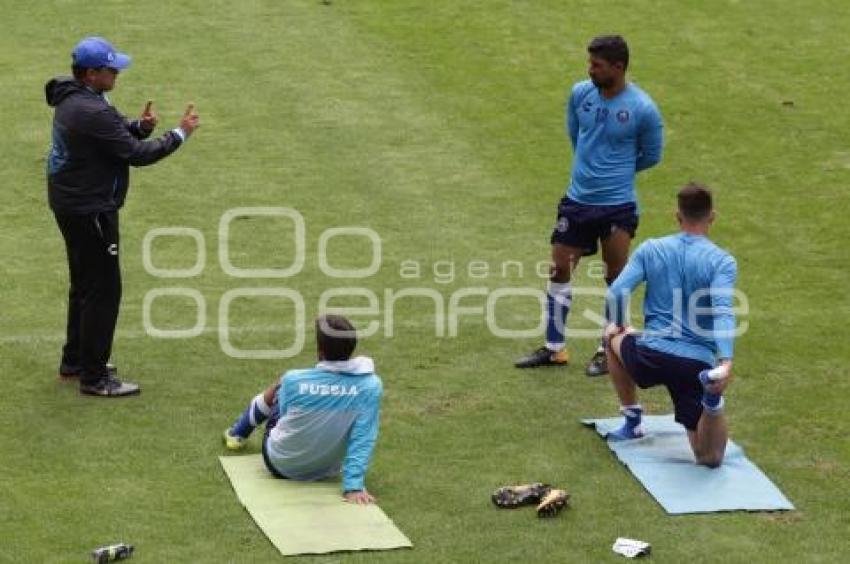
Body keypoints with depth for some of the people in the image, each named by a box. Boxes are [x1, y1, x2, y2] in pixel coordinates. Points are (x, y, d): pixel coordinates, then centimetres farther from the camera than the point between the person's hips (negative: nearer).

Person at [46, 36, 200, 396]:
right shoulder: (91, 111, -26)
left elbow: (116, 135, 15)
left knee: (84, 283, 22)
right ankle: (94, 377, 2)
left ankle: (75, 361, 34)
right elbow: (136, 154, -24)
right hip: (90, 211, -11)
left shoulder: (71, 99, 7)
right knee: (104, 289, -3)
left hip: (69, 205, 11)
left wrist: (140, 126, -5)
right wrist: (180, 133, -14)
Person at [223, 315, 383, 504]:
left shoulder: (293, 380, -24)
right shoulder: (371, 385, -25)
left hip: (280, 465, -1)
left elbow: (287, 415, -4)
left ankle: (237, 434, 55)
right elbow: (363, 439, -28)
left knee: (275, 391, 26)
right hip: (326, 471, 1)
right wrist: (354, 485, -24)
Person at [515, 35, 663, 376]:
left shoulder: (642, 109, -16)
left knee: (616, 279, 6)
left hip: (617, 206, -4)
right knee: (559, 270, 8)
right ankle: (554, 348, 20)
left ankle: (607, 351, 21)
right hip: (577, 199, 4)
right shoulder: (581, 93, -4)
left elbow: (652, 155, 0)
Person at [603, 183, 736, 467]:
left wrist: (618, 326, 22)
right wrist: (726, 362, -31)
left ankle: (632, 422, 34)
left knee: (615, 338, 38)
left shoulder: (651, 249, 4)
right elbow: (723, 311, -19)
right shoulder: (722, 261, -3)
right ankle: (712, 399, -25)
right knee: (709, 457, 6)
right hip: (697, 363, -2)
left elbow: (617, 293, 0)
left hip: (650, 357, 2)